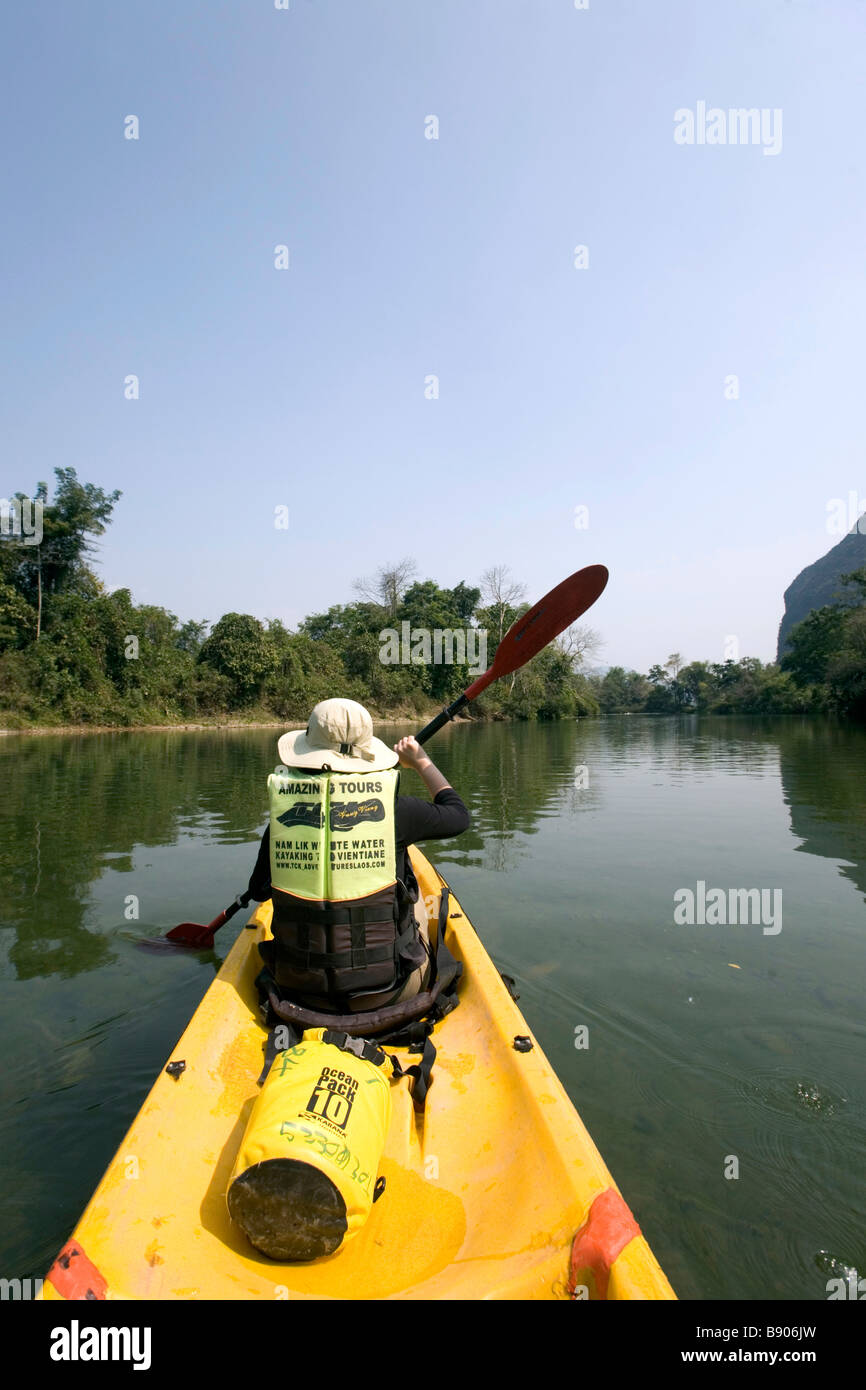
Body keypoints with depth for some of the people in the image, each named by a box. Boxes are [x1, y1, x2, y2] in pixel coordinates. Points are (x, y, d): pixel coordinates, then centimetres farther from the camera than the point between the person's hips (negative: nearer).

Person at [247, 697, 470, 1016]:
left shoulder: (282, 816, -10)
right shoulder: (393, 808, -16)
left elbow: (259, 891, 5)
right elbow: (458, 815, 3)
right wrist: (421, 761, 18)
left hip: (301, 992, 2)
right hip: (386, 992, -2)